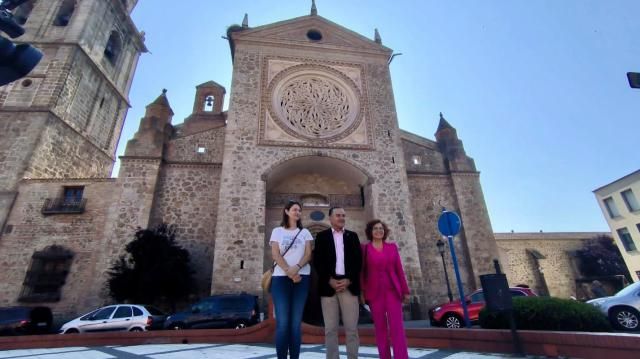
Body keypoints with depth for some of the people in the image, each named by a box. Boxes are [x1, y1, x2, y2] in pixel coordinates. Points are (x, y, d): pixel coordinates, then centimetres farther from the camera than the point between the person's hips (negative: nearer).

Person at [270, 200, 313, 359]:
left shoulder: (305, 232, 14)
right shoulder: (277, 231, 10)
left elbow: (308, 254, 4)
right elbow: (275, 254, 0)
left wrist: (297, 268, -14)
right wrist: (289, 271, -13)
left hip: (302, 277, 1)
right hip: (281, 278, -1)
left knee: (296, 322, 2)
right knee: (282, 322, -6)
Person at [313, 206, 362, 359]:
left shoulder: (353, 236, 12)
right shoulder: (322, 236, 8)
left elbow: (358, 260, 5)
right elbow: (318, 261, 0)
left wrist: (348, 280, -8)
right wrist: (330, 281, -10)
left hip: (349, 285, 1)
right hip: (328, 285, -1)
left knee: (351, 328, 2)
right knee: (330, 328, 4)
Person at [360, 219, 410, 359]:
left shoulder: (392, 247, 7)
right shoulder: (365, 249, 1)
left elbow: (399, 270, 7)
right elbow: (362, 272, 2)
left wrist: (405, 290, 5)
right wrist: (362, 292, -3)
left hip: (392, 290, 1)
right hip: (374, 292, -1)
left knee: (397, 326, -5)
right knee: (380, 328, 5)